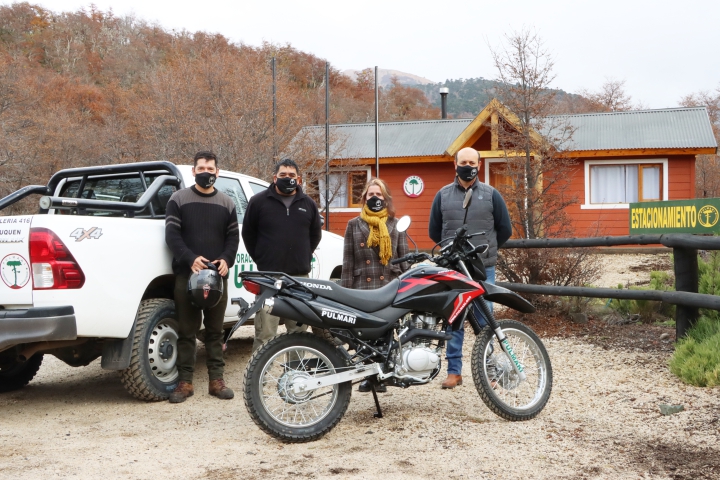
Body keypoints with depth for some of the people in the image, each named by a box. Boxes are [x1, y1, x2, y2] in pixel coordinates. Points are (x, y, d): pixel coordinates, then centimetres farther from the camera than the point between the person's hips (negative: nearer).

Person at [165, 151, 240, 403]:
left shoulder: (226, 203, 13)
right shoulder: (179, 199, 5)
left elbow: (233, 237, 11)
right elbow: (172, 234, -3)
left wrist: (226, 260, -9)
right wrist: (190, 258, -18)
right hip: (186, 274, -2)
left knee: (215, 331, 7)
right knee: (187, 331, 2)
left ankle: (216, 380, 12)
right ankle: (185, 382, 7)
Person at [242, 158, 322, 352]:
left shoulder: (308, 204, 12)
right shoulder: (259, 201, 2)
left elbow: (315, 234, 21)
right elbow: (248, 234, 8)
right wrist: (260, 259, 7)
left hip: (300, 277, 4)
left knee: (299, 331, 11)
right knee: (265, 334, -5)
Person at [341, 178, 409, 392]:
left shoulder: (395, 224, 11)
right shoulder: (354, 225, 10)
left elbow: (404, 258, 11)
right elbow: (348, 261, 7)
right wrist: (345, 291, 1)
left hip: (390, 287, 0)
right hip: (362, 288, 0)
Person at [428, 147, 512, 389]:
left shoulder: (491, 195, 6)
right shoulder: (443, 195, 9)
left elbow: (505, 229, 12)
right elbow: (434, 231, 17)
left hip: (484, 269, -1)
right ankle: (454, 371, 10)